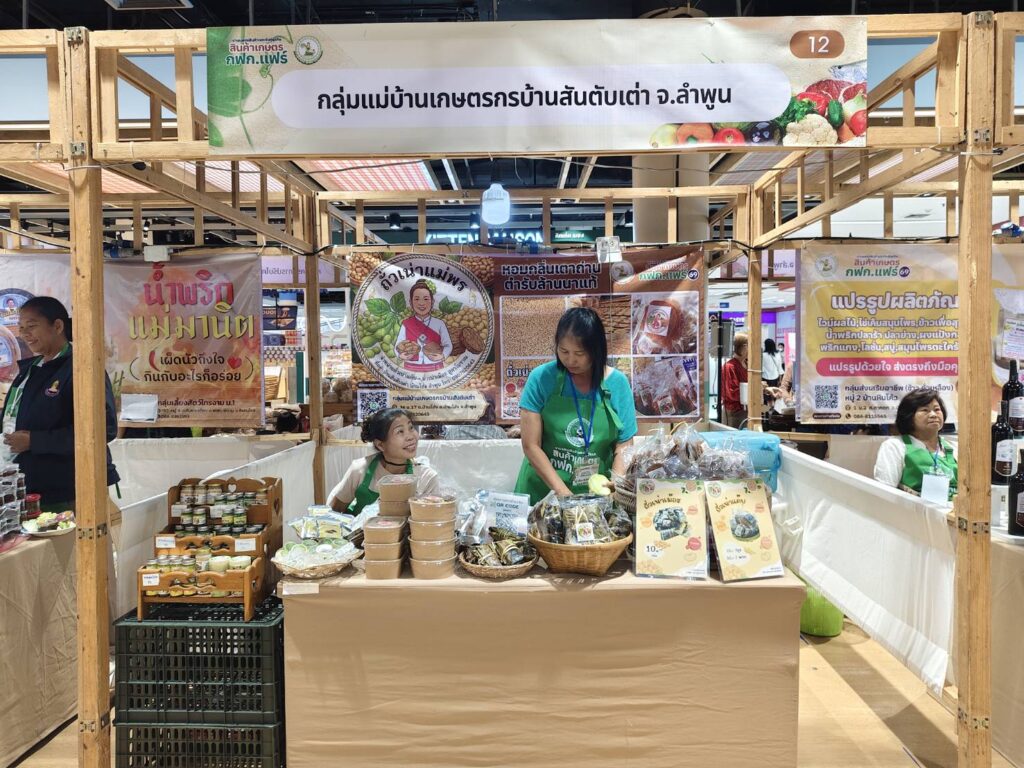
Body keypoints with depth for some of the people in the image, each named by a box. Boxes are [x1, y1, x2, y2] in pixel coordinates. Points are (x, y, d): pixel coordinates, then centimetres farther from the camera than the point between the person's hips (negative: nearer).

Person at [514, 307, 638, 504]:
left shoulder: (617, 383, 0)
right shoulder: (541, 378, -5)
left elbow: (623, 447, 2)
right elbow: (531, 445, -6)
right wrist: (563, 493, -13)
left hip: (596, 495, 1)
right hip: (543, 492, -1)